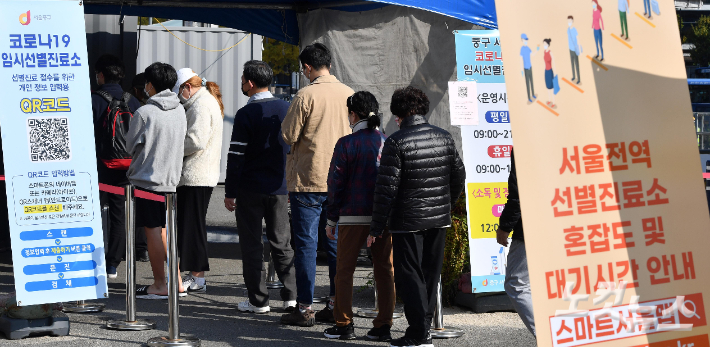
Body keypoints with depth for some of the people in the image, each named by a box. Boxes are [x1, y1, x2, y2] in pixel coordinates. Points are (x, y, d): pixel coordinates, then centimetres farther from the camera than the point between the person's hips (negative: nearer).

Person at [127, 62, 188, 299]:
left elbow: (131, 145, -3)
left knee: (153, 231, 0)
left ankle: (160, 286, 3)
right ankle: (176, 282, 15)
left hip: (147, 178, -7)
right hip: (172, 178, 7)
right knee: (162, 230, 15)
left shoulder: (145, 113, -15)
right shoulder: (180, 110, 5)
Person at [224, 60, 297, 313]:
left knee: (252, 245, 3)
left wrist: (230, 192, -6)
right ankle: (291, 296, 9)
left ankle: (258, 300, 4)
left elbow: (236, 157, -12)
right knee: (281, 243, 12)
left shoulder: (246, 114, -11)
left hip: (251, 189, -5)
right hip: (279, 188, 5)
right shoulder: (287, 109, 5)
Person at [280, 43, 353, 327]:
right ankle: (336, 305, 14)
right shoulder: (348, 94, 3)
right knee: (336, 242, 11)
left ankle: (305, 308, 0)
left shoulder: (306, 95, -13)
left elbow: (288, 136, -11)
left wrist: (286, 121, 9)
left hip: (308, 180, -5)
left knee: (306, 243, 0)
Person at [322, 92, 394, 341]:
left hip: (352, 217, -3)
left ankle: (344, 325, 7)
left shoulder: (347, 144, -6)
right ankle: (383, 327, 8)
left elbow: (336, 184, -4)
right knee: (385, 270, 7)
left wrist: (331, 220, 3)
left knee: (345, 270, 6)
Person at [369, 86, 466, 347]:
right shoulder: (444, 138, 4)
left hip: (408, 221, -6)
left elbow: (387, 188, -14)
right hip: (439, 219, 6)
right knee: (430, 275, 15)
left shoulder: (396, 142, -13)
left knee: (409, 277, 2)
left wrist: (377, 227, -8)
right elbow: (459, 175, 12)